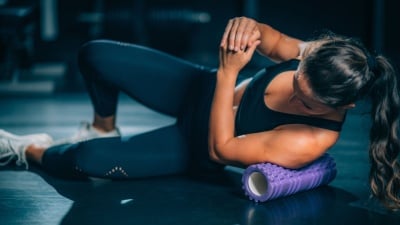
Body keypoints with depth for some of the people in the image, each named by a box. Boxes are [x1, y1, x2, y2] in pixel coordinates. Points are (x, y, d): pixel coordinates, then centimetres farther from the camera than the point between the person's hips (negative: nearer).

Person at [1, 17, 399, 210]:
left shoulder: (313, 140, -36)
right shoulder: (318, 56, -25)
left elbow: (219, 149, -29)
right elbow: (274, 41, -4)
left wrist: (227, 71, -36)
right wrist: (250, 26, -29)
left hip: (198, 146, -4)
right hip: (202, 89, 5)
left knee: (84, 160, -18)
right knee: (95, 55, -8)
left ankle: (33, 150, 21)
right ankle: (103, 129, 26)